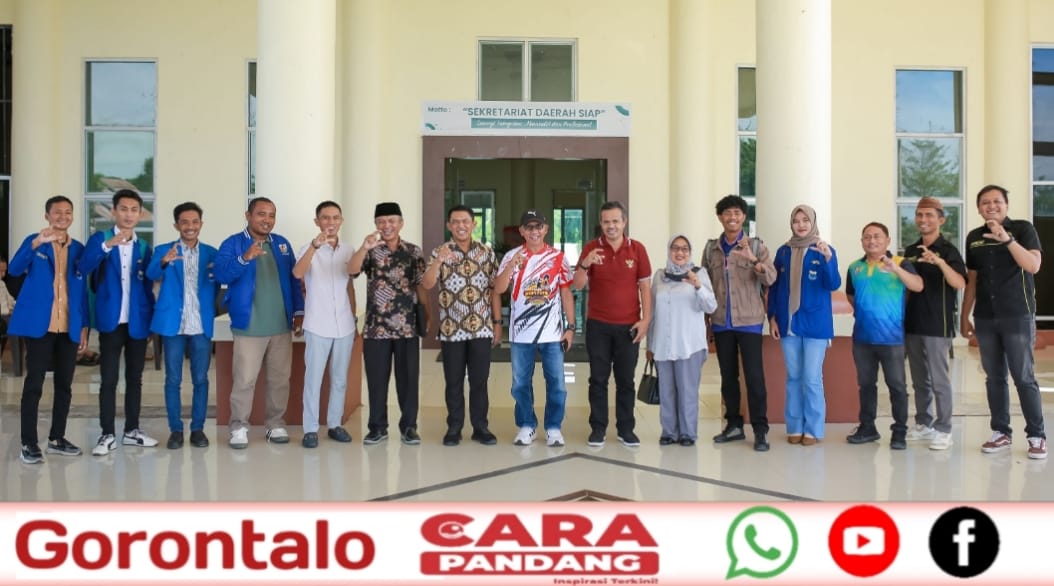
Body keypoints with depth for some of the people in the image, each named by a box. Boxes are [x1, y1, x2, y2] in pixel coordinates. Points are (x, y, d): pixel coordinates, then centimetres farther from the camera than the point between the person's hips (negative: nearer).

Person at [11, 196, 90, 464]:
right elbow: (15, 269, -16)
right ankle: (29, 443, 2)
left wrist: (84, 325, 7)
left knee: (64, 384, 8)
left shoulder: (78, 249, 11)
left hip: (69, 327, 4)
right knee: (34, 383, -2)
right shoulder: (34, 241, 2)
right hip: (40, 324, -4)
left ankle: (57, 438, 18)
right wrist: (36, 243, -31)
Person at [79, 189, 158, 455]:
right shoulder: (99, 239, 0)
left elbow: (148, 286, 11)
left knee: (134, 378, 10)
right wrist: (107, 245, -31)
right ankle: (107, 435, 5)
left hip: (138, 322, 3)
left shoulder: (144, 247, 9)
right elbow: (83, 269, -18)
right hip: (111, 321, -3)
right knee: (109, 379, -1)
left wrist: (151, 320, 5)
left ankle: (131, 431, 18)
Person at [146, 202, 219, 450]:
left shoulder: (211, 253, 8)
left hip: (202, 325, 1)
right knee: (173, 380, 4)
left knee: (201, 379, 5)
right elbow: (151, 275, -15)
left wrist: (215, 311, -7)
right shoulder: (163, 250, 2)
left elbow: (217, 285, 11)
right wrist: (164, 262, -35)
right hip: (173, 323, -1)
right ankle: (175, 430, 13)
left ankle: (198, 429, 14)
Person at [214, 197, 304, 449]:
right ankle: (239, 427, 7)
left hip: (281, 325, 4)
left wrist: (299, 311, 9)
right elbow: (221, 274, -17)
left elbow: (294, 279, 16)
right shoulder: (232, 243, -2)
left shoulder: (282, 244, 12)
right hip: (249, 326, -4)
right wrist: (245, 258, -33)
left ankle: (275, 424, 19)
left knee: (280, 379, 9)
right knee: (244, 380, -3)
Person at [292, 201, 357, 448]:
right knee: (313, 379, -1)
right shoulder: (309, 249, -4)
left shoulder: (349, 251, 8)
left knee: (340, 379, 10)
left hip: (344, 326, 4)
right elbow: (297, 273, -25)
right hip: (318, 326, -4)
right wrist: (315, 245, -39)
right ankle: (310, 429, 6)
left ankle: (335, 424, 21)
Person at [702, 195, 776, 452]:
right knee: (728, 377, 10)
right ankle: (733, 425, 20)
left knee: (754, 376, -3)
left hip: (749, 322, -3)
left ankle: (760, 430, 1)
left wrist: (753, 260, -32)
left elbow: (771, 278, -14)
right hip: (720, 323, 3)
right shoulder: (711, 248, 7)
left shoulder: (756, 246, -2)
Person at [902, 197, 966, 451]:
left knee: (938, 379, -2)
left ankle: (943, 430, 7)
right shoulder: (910, 251, 11)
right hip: (912, 324, 6)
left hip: (937, 325, -6)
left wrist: (940, 262, -35)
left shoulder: (948, 250, -7)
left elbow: (960, 283, -22)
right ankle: (923, 424, 23)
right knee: (919, 380, 13)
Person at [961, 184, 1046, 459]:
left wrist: (1007, 239, -29)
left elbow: (1033, 265, -18)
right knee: (994, 378, 7)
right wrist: (964, 317, 12)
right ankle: (1001, 433, 15)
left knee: (1024, 377, -3)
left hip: (1018, 316, -4)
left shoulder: (1023, 228, -3)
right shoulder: (974, 237, 9)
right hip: (985, 319, 4)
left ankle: (1037, 436, 5)